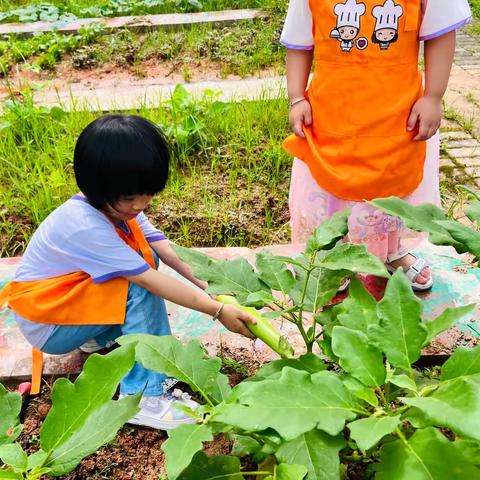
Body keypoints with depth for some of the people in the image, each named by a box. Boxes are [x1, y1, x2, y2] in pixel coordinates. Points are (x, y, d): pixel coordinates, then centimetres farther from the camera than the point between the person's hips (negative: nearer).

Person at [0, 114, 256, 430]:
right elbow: (152, 281, -34)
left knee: (146, 258, -8)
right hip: (46, 325, -8)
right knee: (139, 284, -28)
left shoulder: (117, 204, -9)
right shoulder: (85, 226, -34)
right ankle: (144, 397, -23)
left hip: (75, 299, 8)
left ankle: (103, 335, -1)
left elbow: (169, 251, -15)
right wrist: (218, 311, -31)